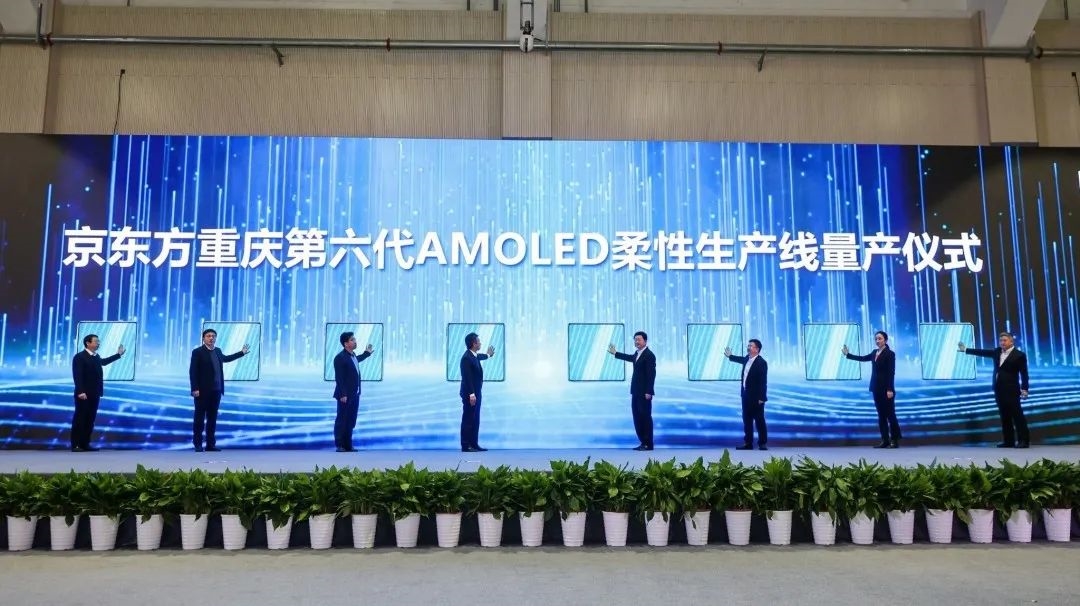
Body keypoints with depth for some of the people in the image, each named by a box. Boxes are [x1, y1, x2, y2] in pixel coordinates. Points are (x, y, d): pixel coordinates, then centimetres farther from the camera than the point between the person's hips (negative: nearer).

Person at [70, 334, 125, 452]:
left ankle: (85, 444, 13)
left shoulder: (96, 357, 16)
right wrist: (81, 392, -26)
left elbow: (103, 362, 40)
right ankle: (75, 445, -1)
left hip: (94, 394, 8)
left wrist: (118, 354, 43)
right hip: (84, 394, -8)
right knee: (79, 419, -4)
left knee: (90, 420, 9)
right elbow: (77, 376, -18)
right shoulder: (79, 357, -10)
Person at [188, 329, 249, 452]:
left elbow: (225, 358, 35)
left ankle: (211, 444, 13)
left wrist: (242, 353, 37)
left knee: (212, 418, 8)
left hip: (216, 391, 6)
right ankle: (198, 444, 8)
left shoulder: (217, 350, 13)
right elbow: (193, 371, -11)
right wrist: (195, 389, -18)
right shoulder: (197, 352, -7)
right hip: (202, 391, -6)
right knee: (200, 418, 2)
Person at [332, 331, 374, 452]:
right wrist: (343, 395, -23)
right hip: (345, 396, -9)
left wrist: (367, 353, 36)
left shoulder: (352, 355, 9)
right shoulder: (340, 357, -17)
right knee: (341, 421, 1)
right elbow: (339, 378, -19)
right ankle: (339, 445, 9)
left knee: (351, 421, 13)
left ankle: (348, 445, 21)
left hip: (354, 395, 9)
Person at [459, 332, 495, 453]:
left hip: (476, 393, 10)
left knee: (475, 420, 12)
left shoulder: (474, 356, 10)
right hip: (470, 394, -10)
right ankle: (465, 446, 1)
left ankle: (474, 444, 18)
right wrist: (471, 394, -27)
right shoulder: (466, 358, -20)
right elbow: (467, 377, -24)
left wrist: (488, 355, 57)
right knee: (468, 420, -4)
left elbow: (479, 357, 36)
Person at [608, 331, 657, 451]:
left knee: (645, 417, -4)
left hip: (644, 392, -9)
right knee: (637, 417, 10)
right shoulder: (637, 353, 12)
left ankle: (648, 444, 3)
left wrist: (648, 392, -22)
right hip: (636, 391, 9)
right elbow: (631, 358, 35)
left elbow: (651, 374, -18)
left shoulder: (649, 355, -14)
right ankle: (643, 442, 17)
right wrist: (615, 353, 44)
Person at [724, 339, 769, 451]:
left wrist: (761, 398, -21)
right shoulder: (747, 358, 6)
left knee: (759, 421, 1)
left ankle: (763, 443, 9)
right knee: (747, 420, 12)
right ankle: (748, 443, 19)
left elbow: (763, 381, -19)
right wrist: (730, 356, 38)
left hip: (756, 397, -8)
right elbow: (741, 359, 34)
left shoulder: (761, 362, -17)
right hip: (746, 395, 8)